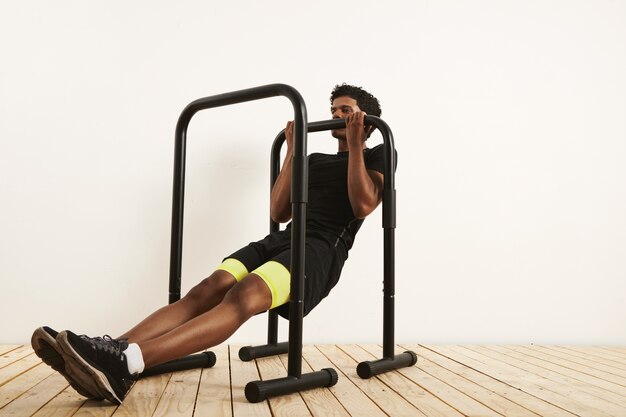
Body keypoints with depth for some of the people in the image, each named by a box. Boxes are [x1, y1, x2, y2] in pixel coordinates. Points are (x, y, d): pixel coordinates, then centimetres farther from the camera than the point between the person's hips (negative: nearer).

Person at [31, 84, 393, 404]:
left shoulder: (375, 156, 14)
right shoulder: (316, 160, 31)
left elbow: (363, 205, -8)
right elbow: (279, 212, 19)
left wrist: (355, 144, -5)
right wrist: (292, 150, 22)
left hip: (322, 248, -6)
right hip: (282, 239, 7)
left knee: (245, 295, -35)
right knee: (210, 289, -23)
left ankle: (126, 363, -53)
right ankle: (115, 350, -42)